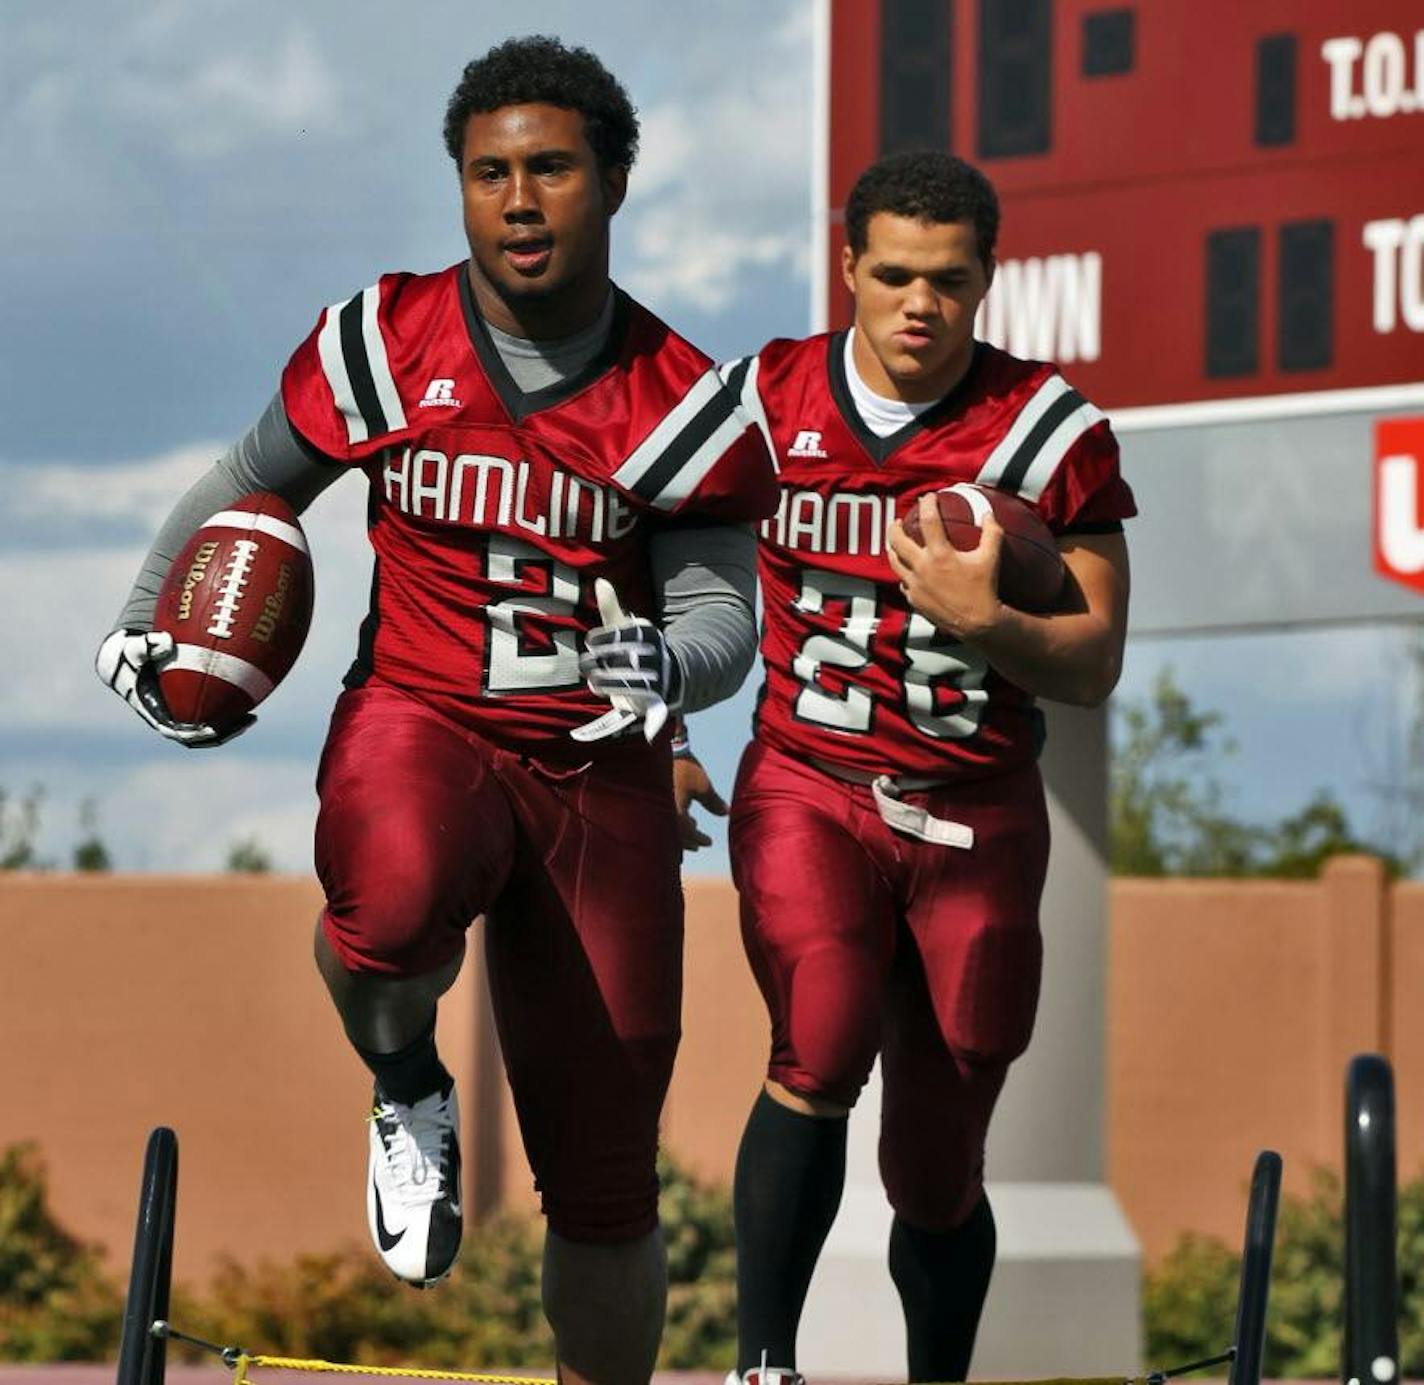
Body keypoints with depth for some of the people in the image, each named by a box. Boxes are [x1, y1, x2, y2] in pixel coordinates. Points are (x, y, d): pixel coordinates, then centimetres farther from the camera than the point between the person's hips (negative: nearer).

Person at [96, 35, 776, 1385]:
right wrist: (148, 620, 5)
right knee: (392, 905, -40)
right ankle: (408, 1093, -6)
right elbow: (253, 481, 16)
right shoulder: (383, 344, 0)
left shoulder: (680, 406, -3)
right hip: (416, 717, -1)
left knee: (604, 1192, 2)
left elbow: (725, 610, -2)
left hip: (596, 767, 1)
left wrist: (673, 662, -25)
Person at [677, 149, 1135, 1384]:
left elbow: (1095, 667, -4)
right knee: (822, 1051, -27)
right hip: (806, 786, 0)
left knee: (938, 1171, 7)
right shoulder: (766, 398, 0)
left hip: (977, 818, 0)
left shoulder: (1050, 432, -5)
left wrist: (985, 622, -22)